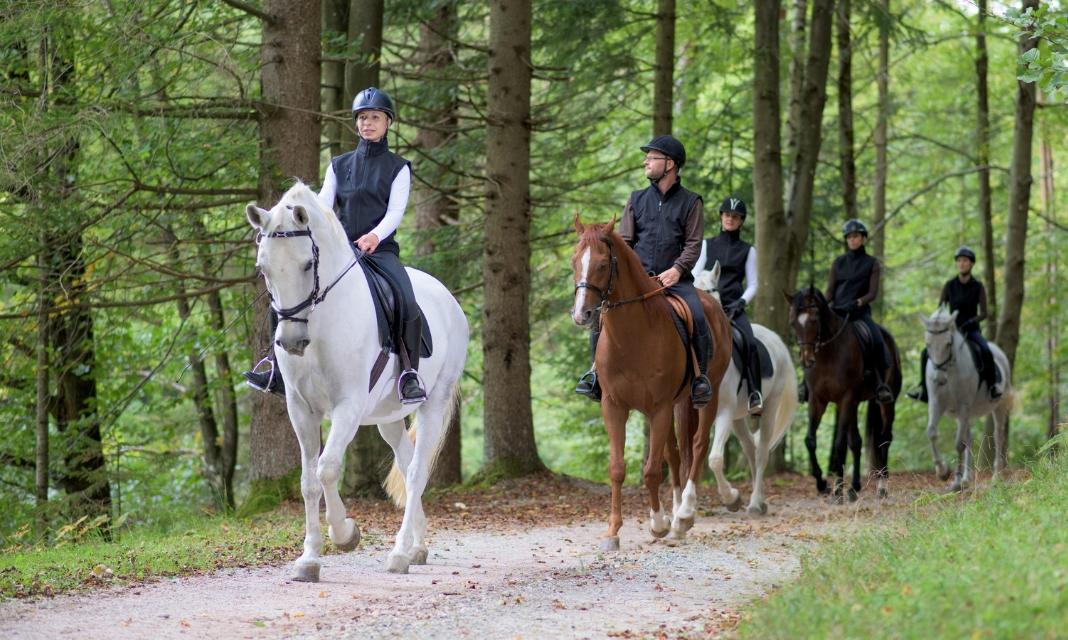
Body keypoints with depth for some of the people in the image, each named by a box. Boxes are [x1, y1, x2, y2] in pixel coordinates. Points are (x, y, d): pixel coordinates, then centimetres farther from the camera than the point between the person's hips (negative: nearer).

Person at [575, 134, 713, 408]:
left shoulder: (690, 202, 6)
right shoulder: (637, 200, 15)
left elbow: (693, 244, -1)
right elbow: (624, 241, 11)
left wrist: (677, 269, -18)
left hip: (675, 278, -3)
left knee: (698, 317, -28)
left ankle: (701, 376, -12)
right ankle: (598, 368, -1)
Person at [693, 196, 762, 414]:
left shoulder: (747, 251, 14)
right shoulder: (707, 245, 16)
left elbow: (752, 285, 11)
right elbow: (695, 276, 10)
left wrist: (741, 303, -8)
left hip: (733, 307, -1)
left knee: (749, 343, -29)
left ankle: (755, 396, -29)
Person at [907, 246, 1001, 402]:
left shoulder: (978, 287, -2)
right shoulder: (949, 285, 2)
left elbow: (983, 313, -5)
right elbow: (940, 308, 5)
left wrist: (970, 322, -21)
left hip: (971, 330, -2)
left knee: (986, 351, -32)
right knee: (926, 353, -17)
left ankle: (993, 383, -15)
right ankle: (923, 385, 1)